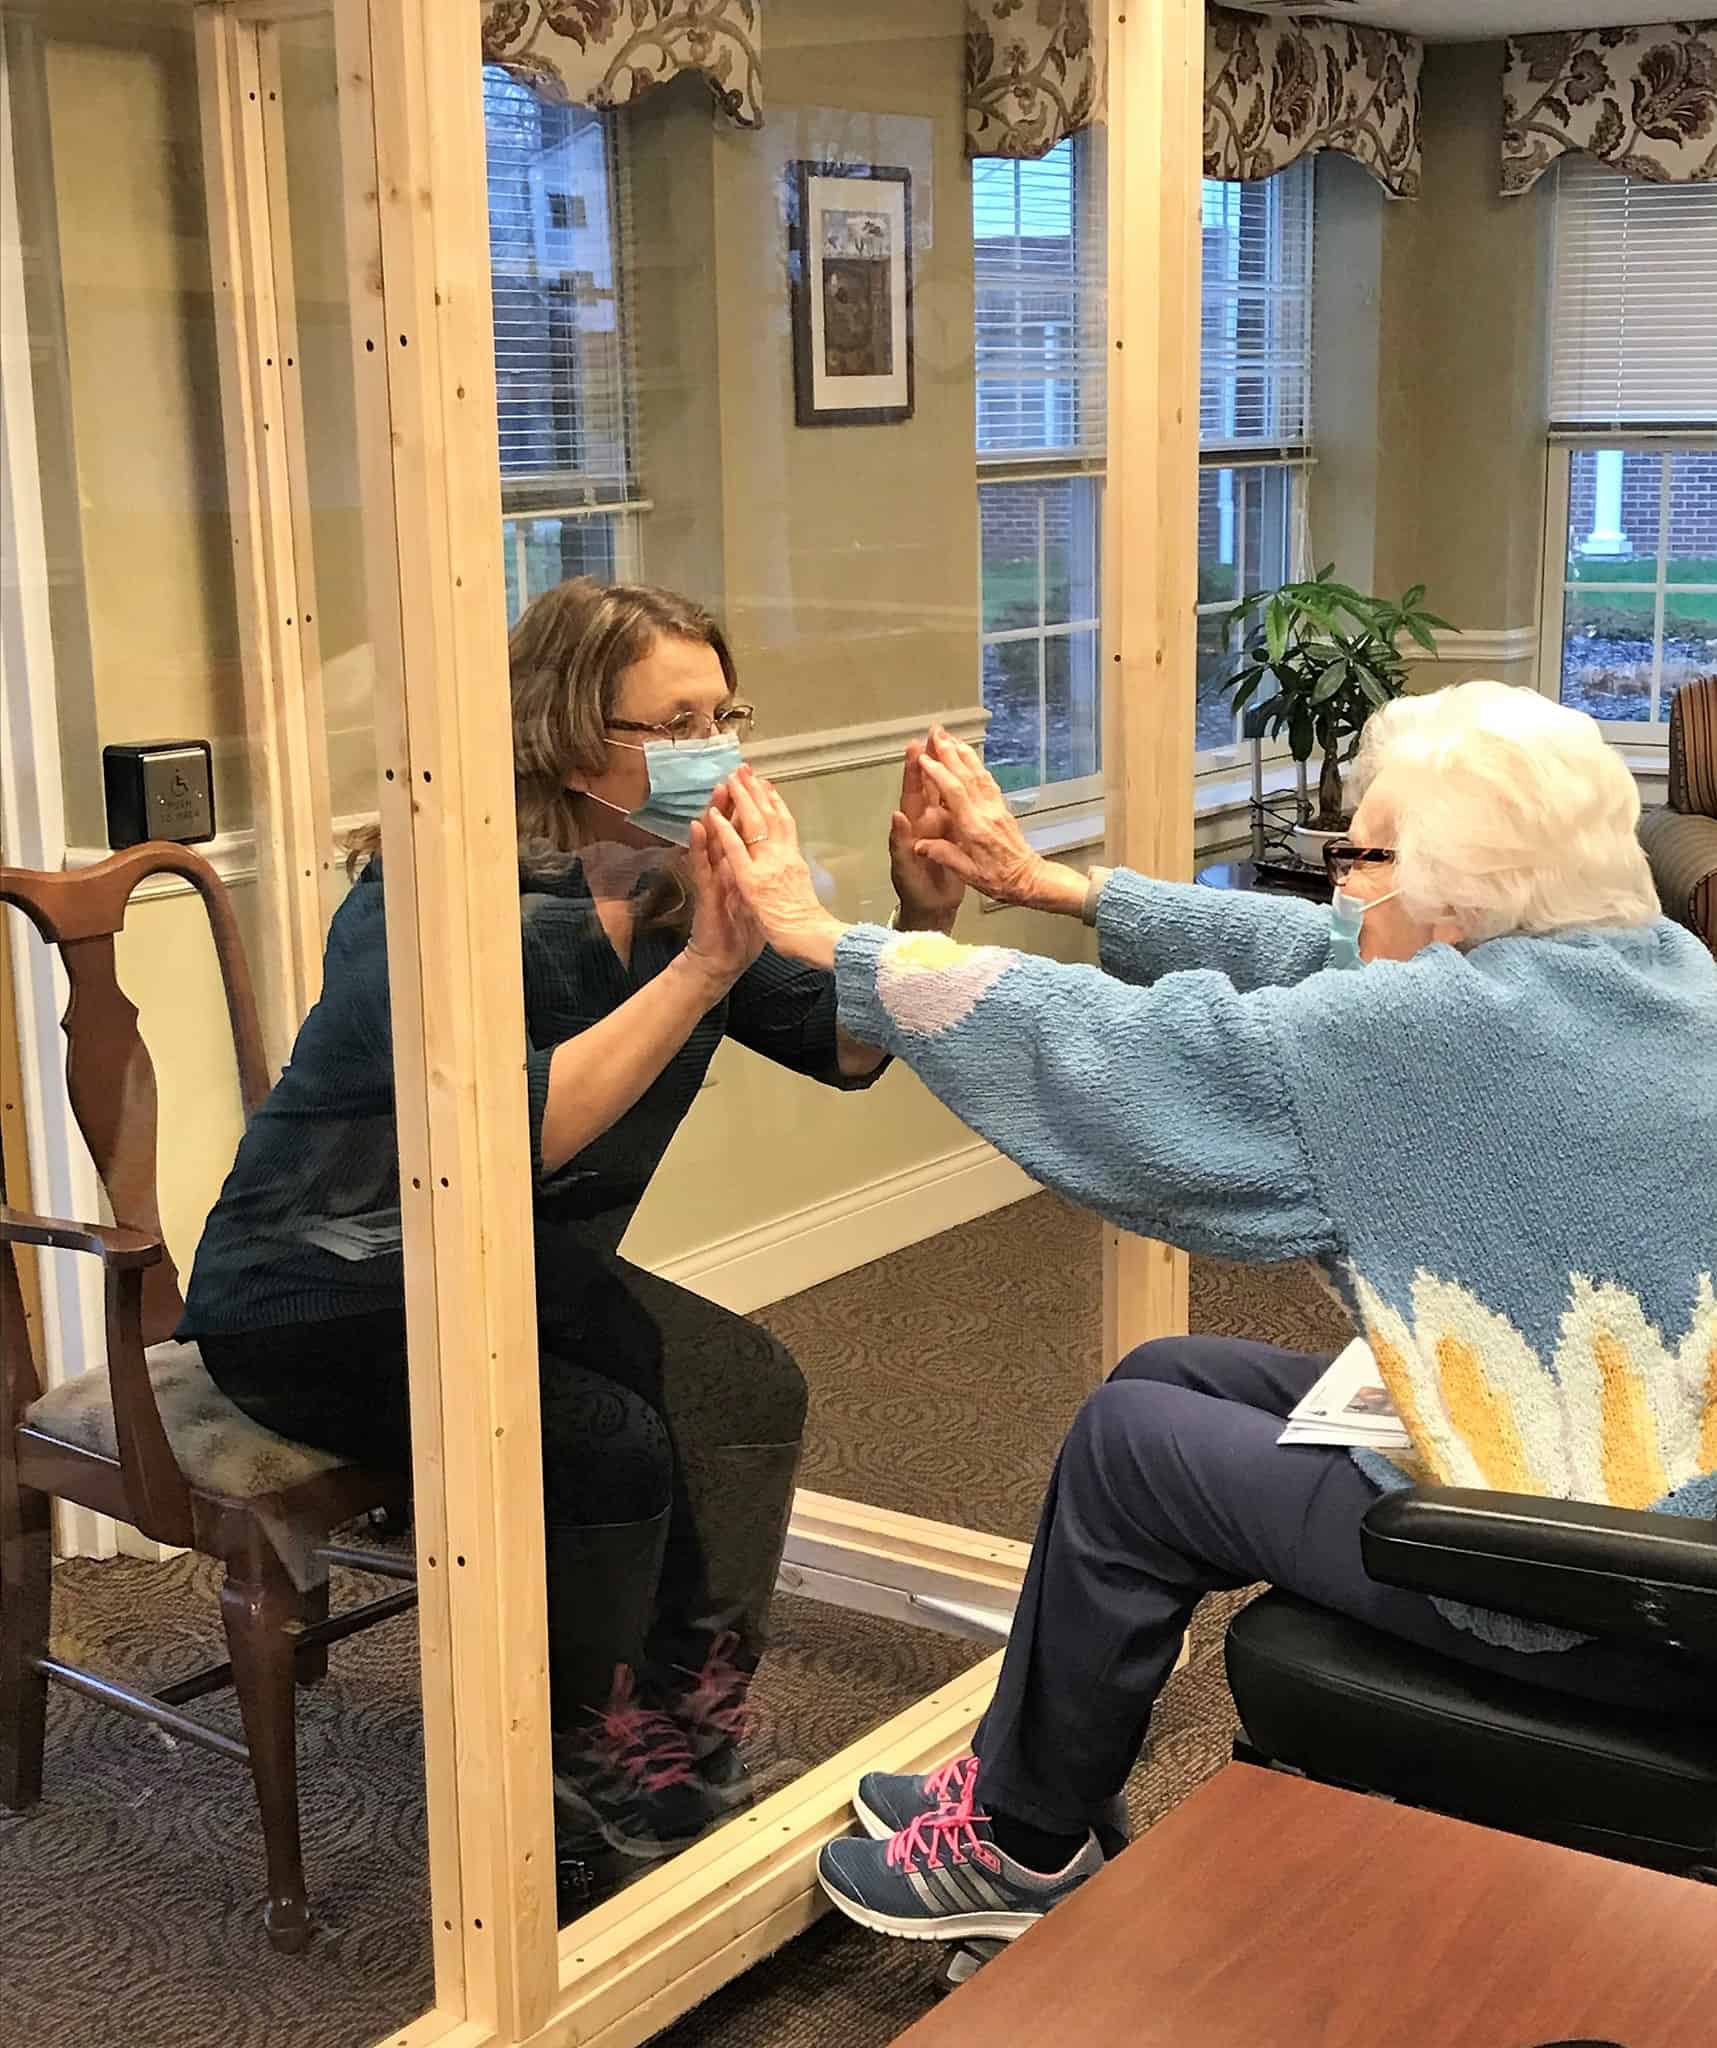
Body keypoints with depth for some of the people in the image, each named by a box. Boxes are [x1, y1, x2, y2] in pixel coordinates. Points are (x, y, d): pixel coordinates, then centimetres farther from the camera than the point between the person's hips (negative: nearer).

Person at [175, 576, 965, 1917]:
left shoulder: (683, 893, -2)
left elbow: (845, 1048, -3)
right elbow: (513, 1135, -39)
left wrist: (925, 918, -21)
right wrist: (703, 964, -42)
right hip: (316, 1301, -7)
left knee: (749, 1392, -15)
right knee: (607, 1449, -27)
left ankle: (665, 1785, -3)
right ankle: (548, 1840, -5)